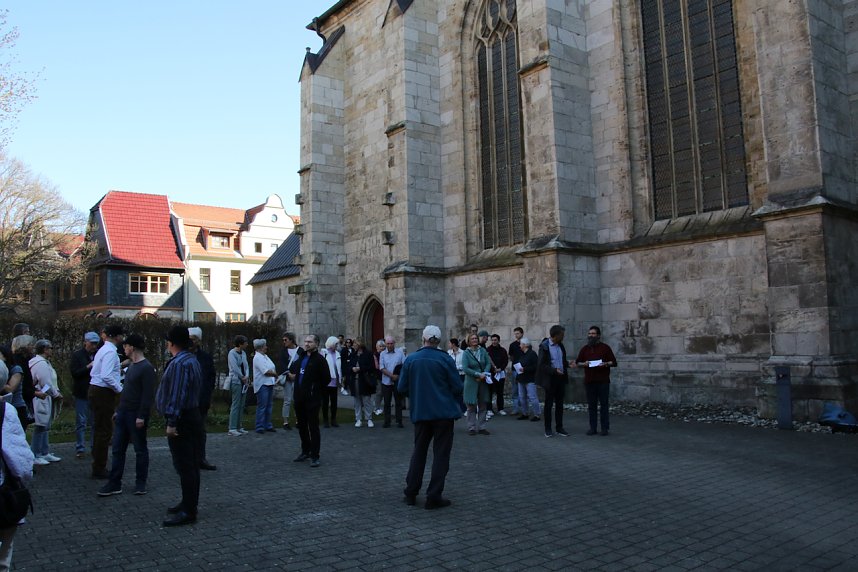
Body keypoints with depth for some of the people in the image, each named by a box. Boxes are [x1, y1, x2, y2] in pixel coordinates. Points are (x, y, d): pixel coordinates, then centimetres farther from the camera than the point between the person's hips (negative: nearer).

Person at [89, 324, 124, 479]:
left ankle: (98, 467, 24)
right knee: (104, 431, -3)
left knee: (99, 429, 16)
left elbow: (94, 372, 16)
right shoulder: (110, 351, -16)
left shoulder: (103, 350, 16)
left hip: (96, 390, 10)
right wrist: (120, 389, -14)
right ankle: (99, 469, 4)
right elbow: (107, 376, -25)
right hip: (104, 393, -10)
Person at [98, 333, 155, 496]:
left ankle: (140, 483, 14)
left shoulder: (146, 368, -15)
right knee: (118, 449, 8)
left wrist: (142, 416, -22)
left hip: (136, 415, -9)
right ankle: (114, 484, 13)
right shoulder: (132, 365, 14)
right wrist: (118, 410, 19)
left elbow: (148, 395, -20)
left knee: (140, 450, 4)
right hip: (123, 413, 9)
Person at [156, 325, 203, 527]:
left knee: (184, 466, -7)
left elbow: (177, 396, -23)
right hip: (193, 416, 11)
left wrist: (172, 423, -21)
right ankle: (189, 504, 26)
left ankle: (188, 511, -3)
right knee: (191, 465, 16)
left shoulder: (179, 363, -19)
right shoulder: (192, 360, 14)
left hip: (182, 420, -11)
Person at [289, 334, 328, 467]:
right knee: (301, 425, 15)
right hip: (299, 398, 8)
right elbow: (293, 370, 33)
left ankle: (314, 456, 2)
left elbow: (326, 378, -9)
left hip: (312, 399, -7)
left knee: (313, 427, -3)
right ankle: (305, 451, 30)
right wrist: (292, 374, 15)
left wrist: (316, 389, -2)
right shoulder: (301, 358, 13)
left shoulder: (319, 359, -10)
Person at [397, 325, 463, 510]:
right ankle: (434, 497, 6)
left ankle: (411, 493, 21)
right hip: (444, 412, -3)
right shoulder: (445, 360, -10)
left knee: (419, 452, 17)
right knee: (441, 454, 6)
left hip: (420, 412, 3)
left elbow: (401, 388, -1)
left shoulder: (410, 359, -3)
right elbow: (458, 387, -8)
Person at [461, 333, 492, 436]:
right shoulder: (466, 353, -8)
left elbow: (488, 363, 3)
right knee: (471, 406, 1)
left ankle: (481, 427, 16)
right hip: (471, 382, -4)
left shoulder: (483, 350, 3)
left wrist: (484, 374, -14)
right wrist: (478, 374, -19)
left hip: (483, 382, 4)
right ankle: (472, 428, 9)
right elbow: (465, 368, -16)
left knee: (483, 406, 8)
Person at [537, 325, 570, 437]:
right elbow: (541, 364, -14)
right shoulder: (544, 346, -12)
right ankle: (548, 429, 13)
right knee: (549, 404, 4)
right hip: (550, 379, -6)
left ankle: (559, 428, 19)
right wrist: (554, 370, -22)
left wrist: (568, 364, -1)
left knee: (559, 404, 10)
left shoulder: (560, 345, 8)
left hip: (561, 378, 6)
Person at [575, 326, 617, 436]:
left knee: (604, 404, -2)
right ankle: (592, 428, 8)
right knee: (591, 405, 3)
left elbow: (614, 362, 3)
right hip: (589, 381, 3)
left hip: (603, 381, -3)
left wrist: (605, 364, -16)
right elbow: (577, 362, 18)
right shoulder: (585, 349, 14)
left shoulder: (605, 347, 3)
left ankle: (605, 428, 4)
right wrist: (583, 364, -3)